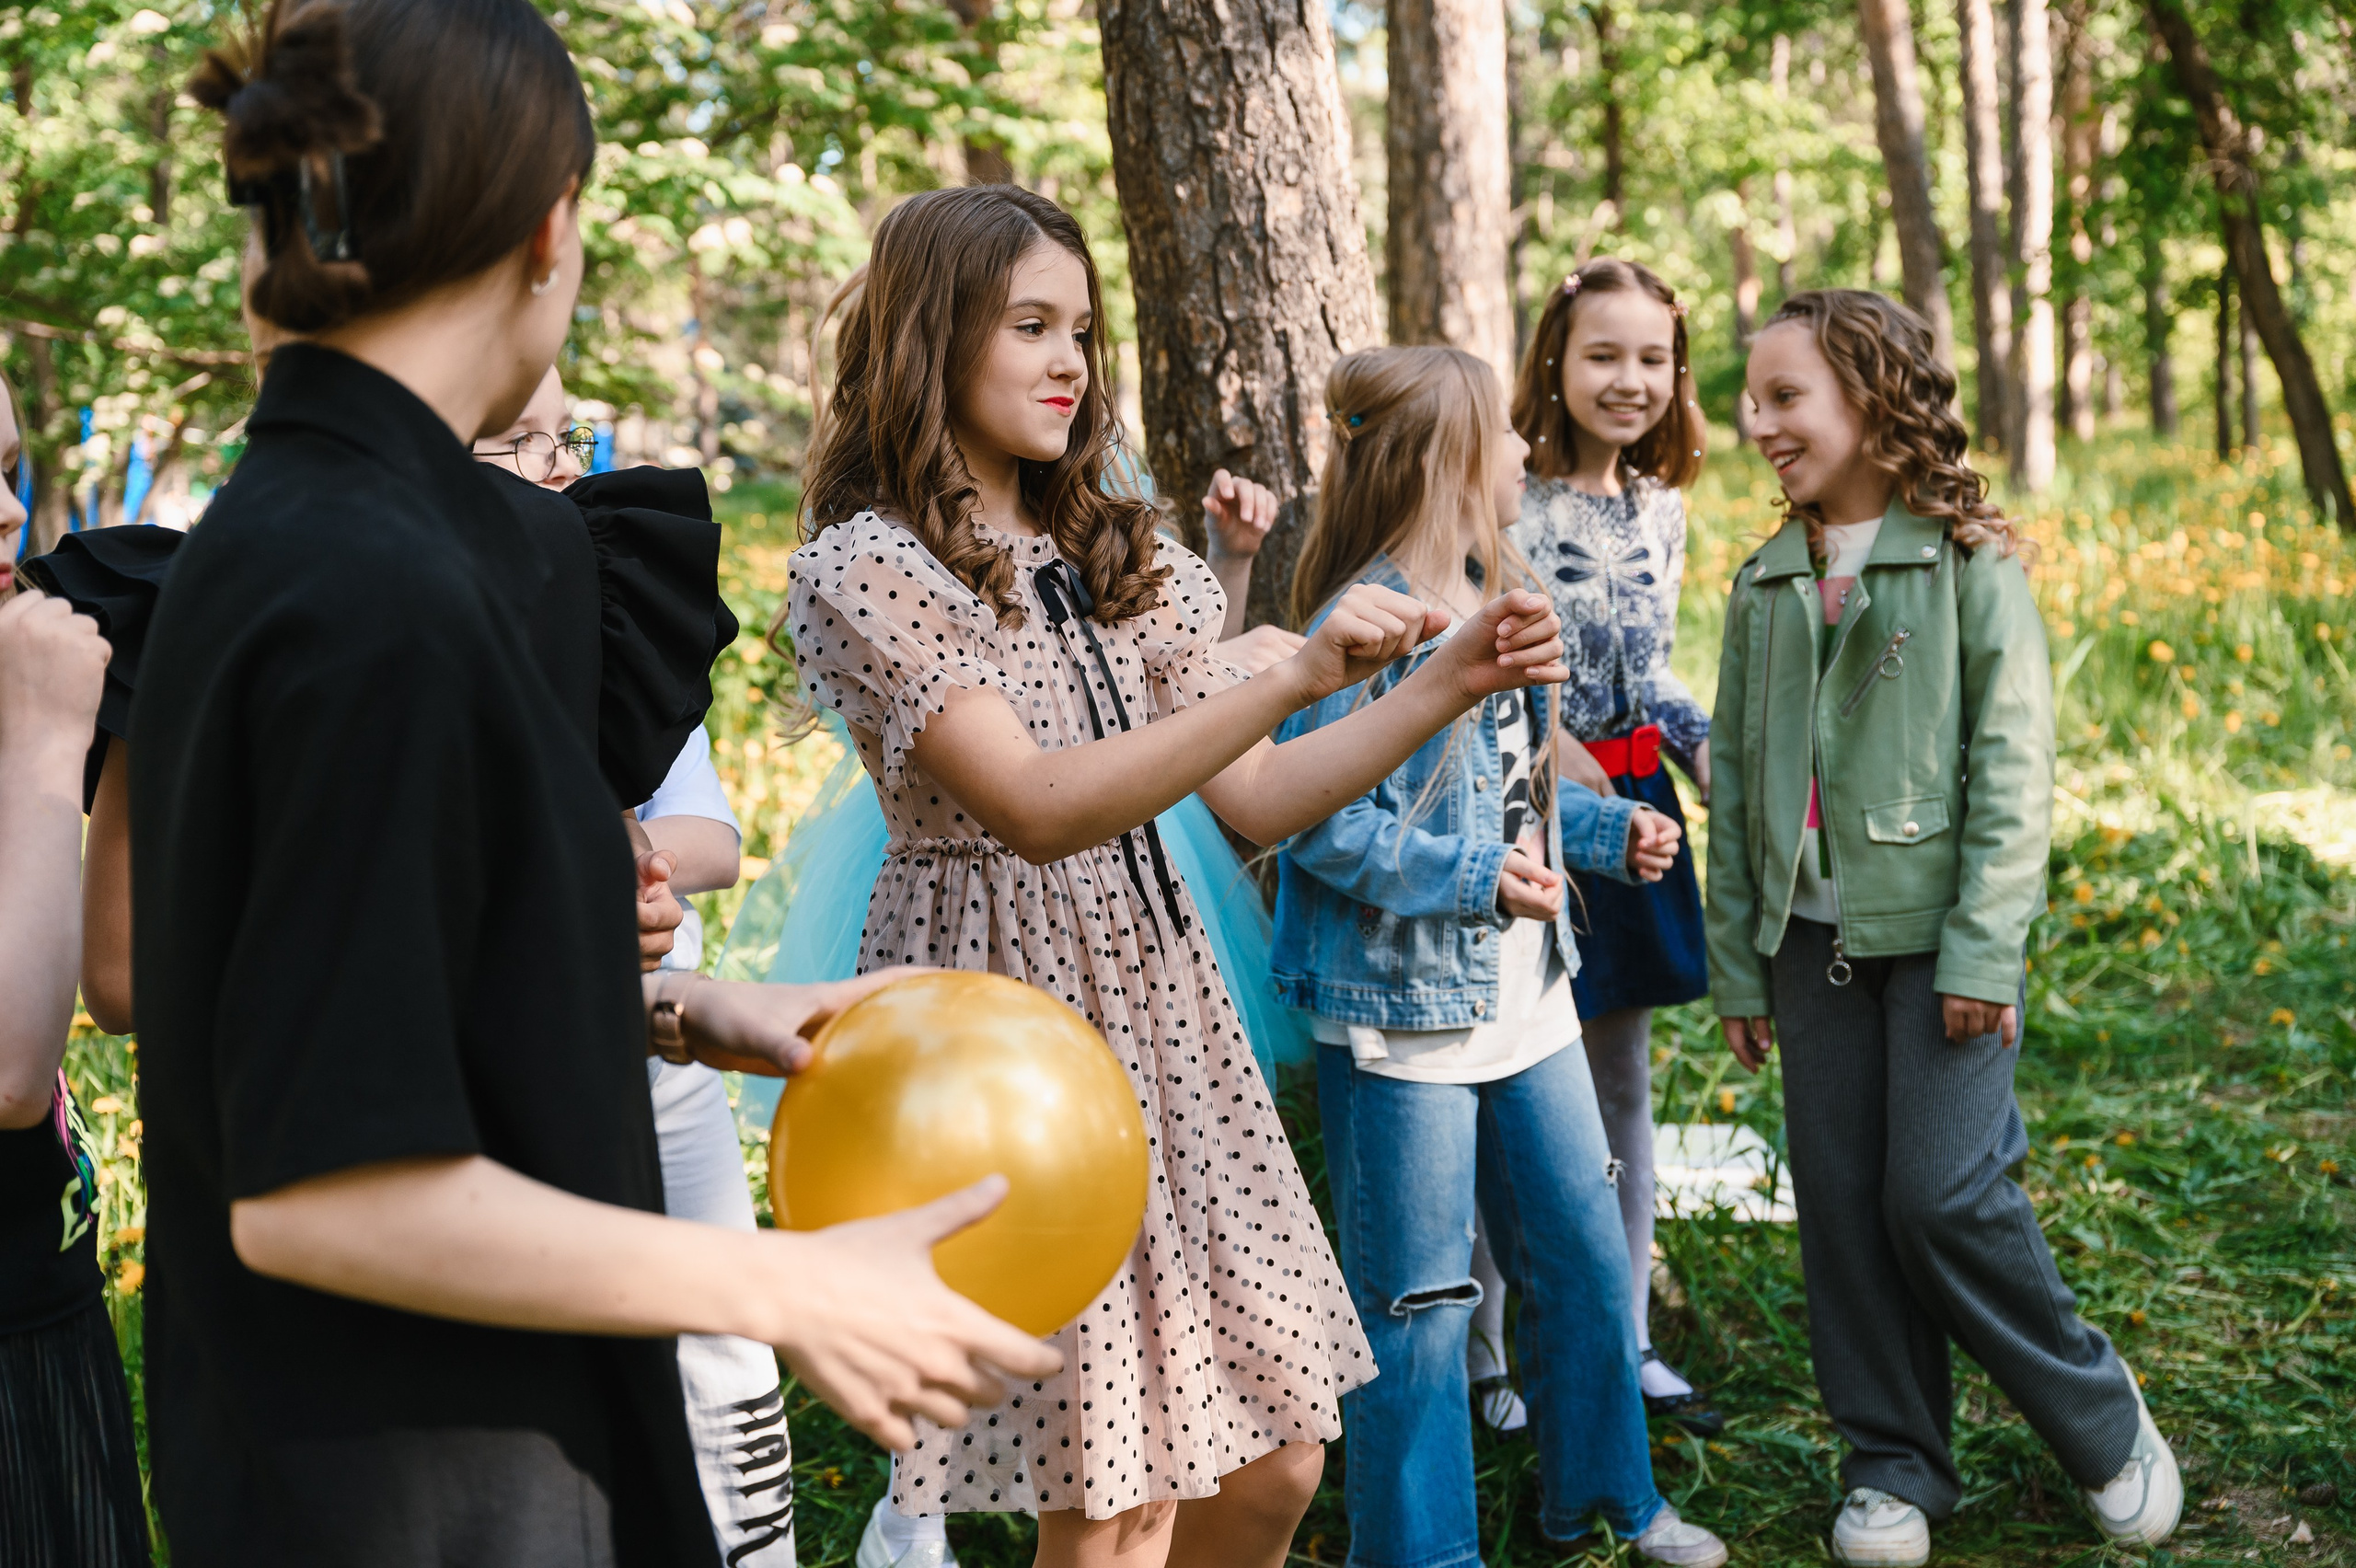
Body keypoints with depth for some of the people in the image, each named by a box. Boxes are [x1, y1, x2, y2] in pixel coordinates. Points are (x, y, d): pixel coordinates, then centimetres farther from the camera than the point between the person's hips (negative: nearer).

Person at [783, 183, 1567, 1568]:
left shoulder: (1119, 556, 13)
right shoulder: (866, 567, -9)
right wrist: (1296, 678, -27)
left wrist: (1451, 683, -3)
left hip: (1166, 1009, 7)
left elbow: (1259, 800, 10)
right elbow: (1038, 807, -20)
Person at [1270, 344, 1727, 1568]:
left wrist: (1609, 830, 9)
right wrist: (1471, 880, -25)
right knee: (1416, 1303, 3)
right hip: (1402, 1008, -9)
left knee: (1585, 1256, 18)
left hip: (1526, 997, 9)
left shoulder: (1498, 599, 10)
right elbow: (1318, 818, -22)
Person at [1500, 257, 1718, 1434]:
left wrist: (1708, 747, 1)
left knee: (1624, 1082, 14)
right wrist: (1545, 748, -23)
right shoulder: (1508, 500, -13)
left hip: (1627, 799, 7)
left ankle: (1624, 1340, 26)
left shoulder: (1661, 509, 9)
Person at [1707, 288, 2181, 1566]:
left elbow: (2011, 762, -8)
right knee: (1841, 1206, 5)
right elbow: (1735, 781, 12)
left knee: (1945, 1195, -10)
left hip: (1937, 929, -5)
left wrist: (1985, 947, -14)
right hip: (1813, 933, 5)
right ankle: (1893, 1465, 19)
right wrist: (1737, 967, 10)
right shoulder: (1763, 584, 10)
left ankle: (2103, 1426, 13)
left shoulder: (1967, 561, -4)